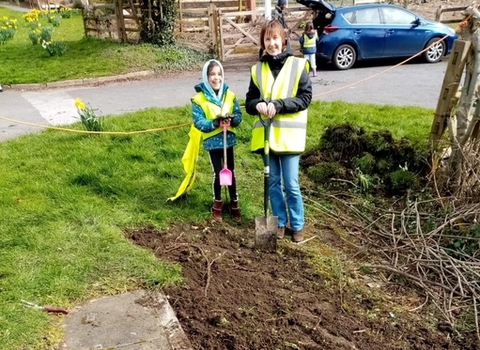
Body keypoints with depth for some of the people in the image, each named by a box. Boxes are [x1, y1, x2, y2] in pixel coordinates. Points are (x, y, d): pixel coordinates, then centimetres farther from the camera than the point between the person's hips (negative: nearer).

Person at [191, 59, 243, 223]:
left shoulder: (230, 95, 0)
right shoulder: (199, 99, -10)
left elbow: (238, 116, -1)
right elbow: (198, 122, -13)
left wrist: (232, 119, -23)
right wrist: (214, 122, -29)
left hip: (228, 139, 3)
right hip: (212, 141, -3)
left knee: (231, 172, 10)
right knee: (218, 173, 3)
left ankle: (234, 203, 26)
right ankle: (217, 203, 25)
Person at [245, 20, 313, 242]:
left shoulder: (297, 65, -2)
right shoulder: (257, 70, 8)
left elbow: (305, 98, -7)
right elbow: (249, 101, 10)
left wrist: (278, 105, -18)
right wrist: (258, 105, -13)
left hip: (288, 135, -3)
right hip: (266, 135, 4)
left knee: (291, 184, 1)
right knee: (272, 182, 12)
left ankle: (297, 226, 19)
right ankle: (280, 223, 27)